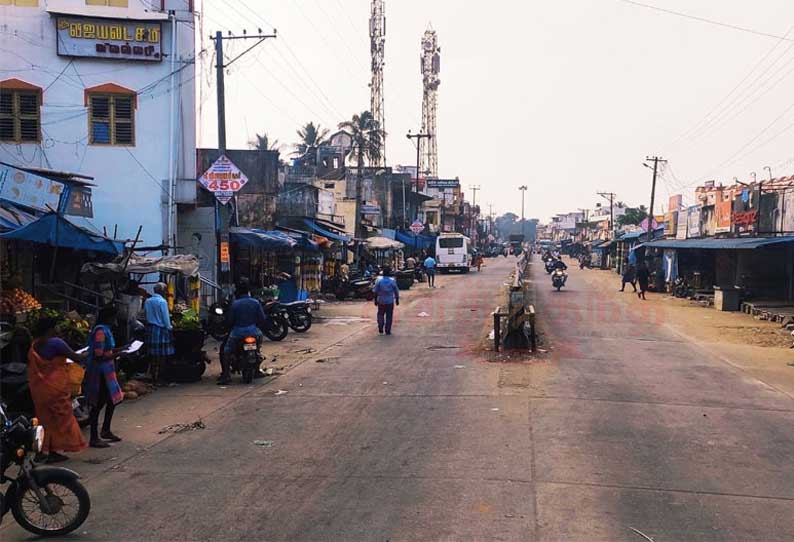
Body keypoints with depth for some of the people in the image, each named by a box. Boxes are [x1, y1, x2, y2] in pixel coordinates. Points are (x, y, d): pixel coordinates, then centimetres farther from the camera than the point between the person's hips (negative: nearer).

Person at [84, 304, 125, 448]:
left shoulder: (105, 329, 11)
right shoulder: (100, 331, -20)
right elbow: (99, 355, -25)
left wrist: (118, 349, 9)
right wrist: (117, 354, -18)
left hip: (106, 371, 10)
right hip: (99, 372, -10)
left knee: (113, 399, 18)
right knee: (98, 404, -2)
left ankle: (106, 431, 32)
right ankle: (94, 439, 8)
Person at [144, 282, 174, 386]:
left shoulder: (147, 301, 8)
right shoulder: (162, 302, -13)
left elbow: (145, 314, 13)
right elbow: (166, 317, -12)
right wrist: (169, 328, -1)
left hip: (150, 329, 7)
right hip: (160, 330, -7)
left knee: (152, 354, 14)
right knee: (160, 355, -1)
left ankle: (153, 376, 21)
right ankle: (157, 379, 2)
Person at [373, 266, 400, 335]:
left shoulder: (379, 280, -7)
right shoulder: (392, 281, -7)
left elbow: (375, 291, -3)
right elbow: (396, 291, -1)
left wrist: (376, 300, 7)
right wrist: (397, 299, 11)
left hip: (381, 301, 1)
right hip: (390, 301, -1)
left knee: (380, 315, 15)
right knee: (389, 316, 7)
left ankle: (380, 329, 9)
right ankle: (388, 331, 7)